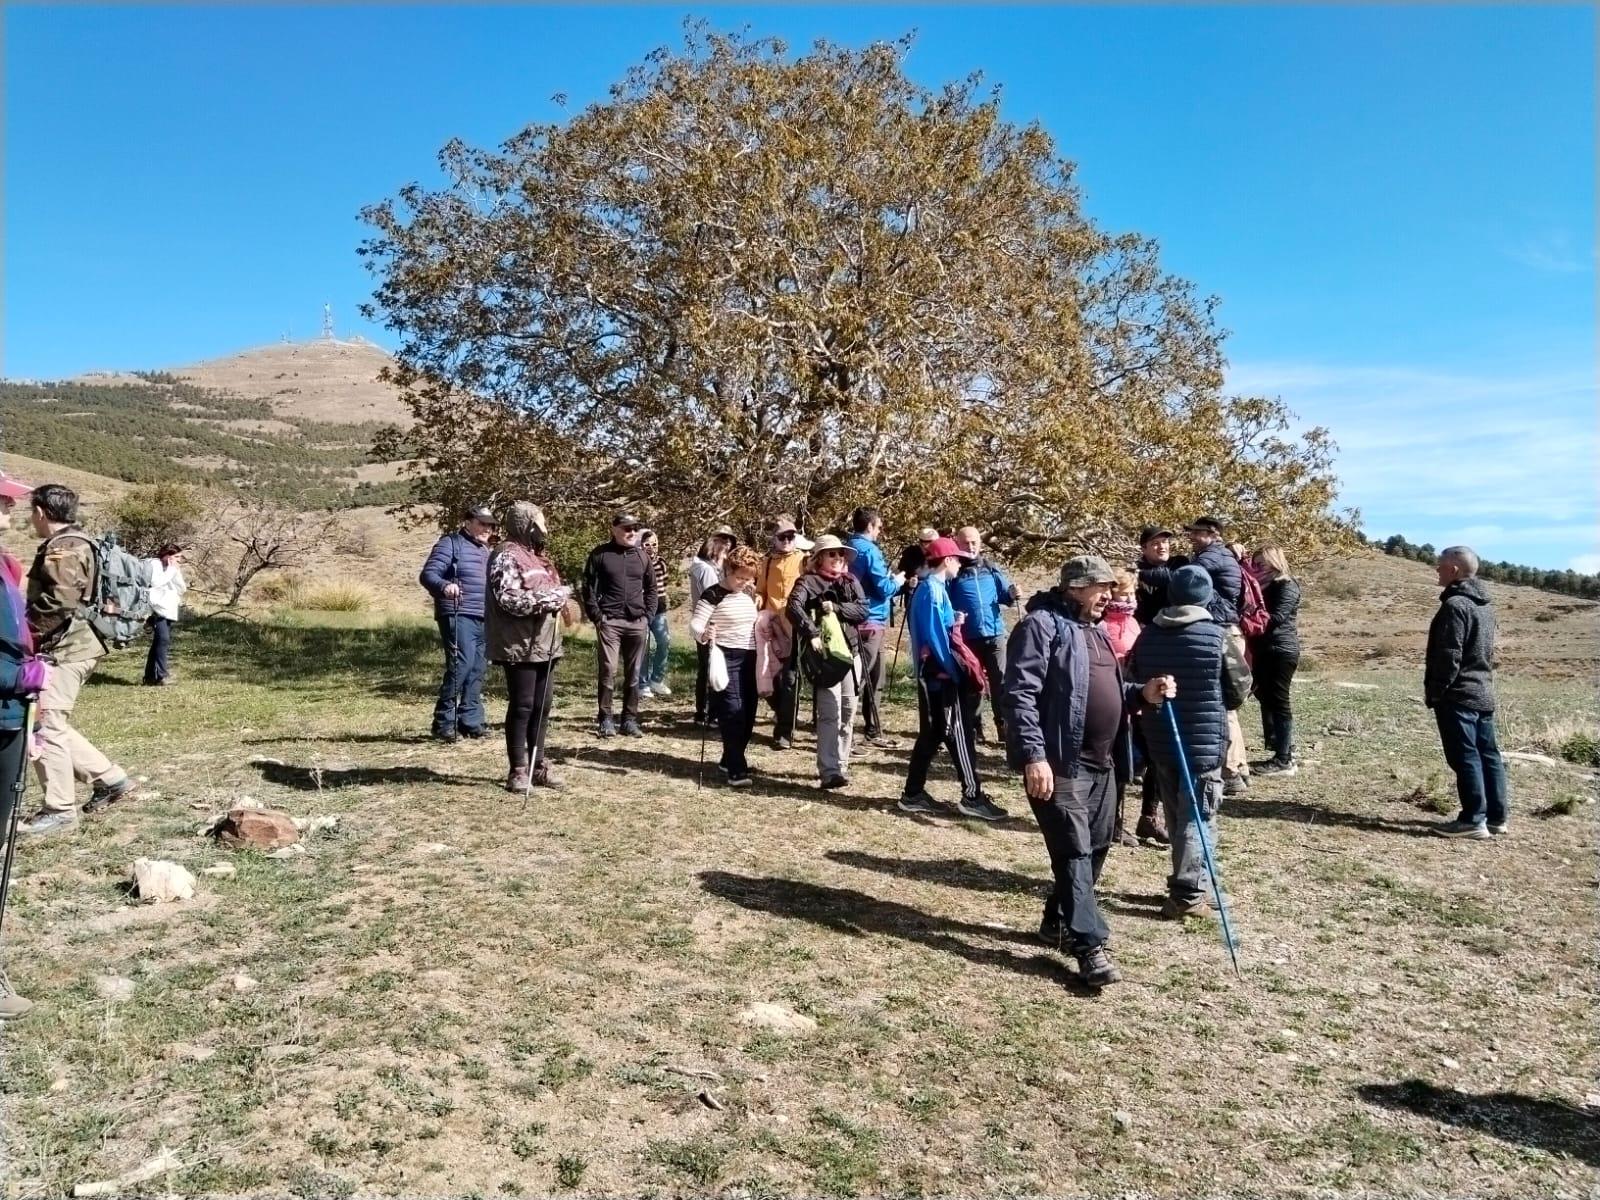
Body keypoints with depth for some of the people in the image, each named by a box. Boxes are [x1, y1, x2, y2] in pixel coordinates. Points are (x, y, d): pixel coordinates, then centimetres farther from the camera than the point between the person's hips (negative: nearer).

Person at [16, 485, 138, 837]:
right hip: (71, 647, 10)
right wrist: (33, 626, 13)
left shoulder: (61, 548, -14)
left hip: (65, 650, -10)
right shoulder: (76, 543, 17)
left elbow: (61, 604, -24)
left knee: (46, 727, -4)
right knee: (53, 726, 15)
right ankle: (113, 780, 17)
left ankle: (59, 809, 3)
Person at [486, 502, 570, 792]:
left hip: (544, 644, 9)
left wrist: (560, 597, 7)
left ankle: (538, 765, 22)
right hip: (520, 646, -9)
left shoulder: (537, 555, 19)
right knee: (521, 706, -2)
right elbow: (508, 598, -21)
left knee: (543, 706, 12)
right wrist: (548, 598, -20)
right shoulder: (507, 555, -11)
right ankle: (518, 770, 7)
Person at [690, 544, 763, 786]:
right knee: (732, 712, -13)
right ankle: (736, 770, -12)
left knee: (748, 713, 8)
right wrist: (704, 634, -38)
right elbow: (695, 624, -20)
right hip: (725, 657, -7)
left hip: (749, 657, 7)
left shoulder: (749, 594, 11)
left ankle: (729, 761, 24)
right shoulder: (713, 595, -10)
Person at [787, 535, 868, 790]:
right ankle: (829, 772, -12)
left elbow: (862, 611, -1)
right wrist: (812, 633, -30)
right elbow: (793, 607, -20)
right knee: (830, 712, -12)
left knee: (848, 711, 9)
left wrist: (836, 607, -14)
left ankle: (841, 765, 20)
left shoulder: (851, 582, 13)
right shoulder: (808, 581, -3)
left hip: (851, 652, 6)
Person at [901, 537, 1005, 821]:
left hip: (932, 672, 10)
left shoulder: (930, 587, 15)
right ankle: (972, 797, 1)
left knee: (931, 733, 12)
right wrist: (954, 671, -18)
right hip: (941, 673, -10)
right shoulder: (933, 589, -15)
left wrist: (953, 620, 9)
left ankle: (913, 794, 15)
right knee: (958, 733, -4)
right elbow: (935, 635, -19)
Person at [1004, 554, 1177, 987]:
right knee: (1074, 851, -7)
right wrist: (1033, 756, -26)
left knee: (1096, 847, 15)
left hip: (1100, 762, 10)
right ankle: (1089, 944, -1)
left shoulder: (1095, 632, 18)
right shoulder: (1041, 625, -11)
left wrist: (1142, 693, 6)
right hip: (1059, 763, -10)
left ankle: (1059, 922, 31)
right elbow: (1021, 695, -19)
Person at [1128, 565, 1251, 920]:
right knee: (1198, 818, 0)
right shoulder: (1218, 637, -11)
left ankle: (1183, 883, 28)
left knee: (1175, 816, 17)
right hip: (1205, 742, -4)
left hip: (1160, 741, 5)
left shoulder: (1148, 636, 1)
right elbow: (1240, 690, -1)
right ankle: (1187, 895, -3)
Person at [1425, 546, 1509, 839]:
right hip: (1483, 692, 10)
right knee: (1488, 753, 12)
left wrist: (1434, 691, -13)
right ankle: (1498, 816, 18)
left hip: (1457, 695, -10)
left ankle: (1473, 820, -3)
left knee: (1465, 757, -6)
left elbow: (1449, 655, -20)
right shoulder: (1484, 604, 14)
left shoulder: (1455, 605, -16)